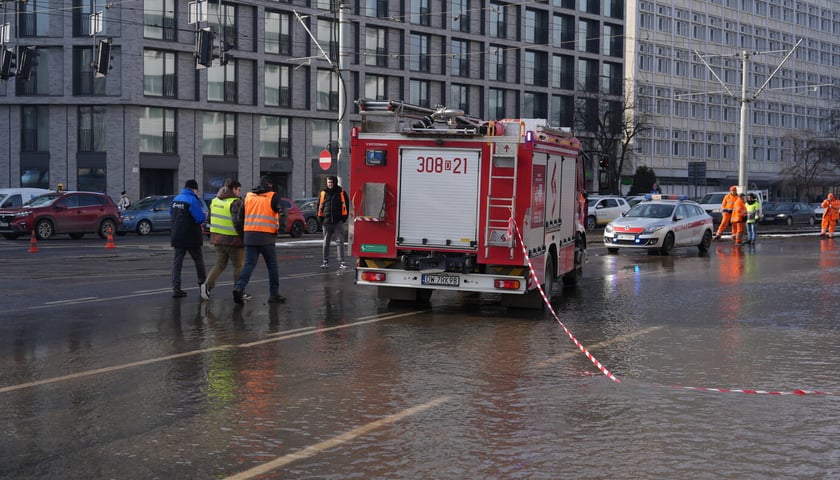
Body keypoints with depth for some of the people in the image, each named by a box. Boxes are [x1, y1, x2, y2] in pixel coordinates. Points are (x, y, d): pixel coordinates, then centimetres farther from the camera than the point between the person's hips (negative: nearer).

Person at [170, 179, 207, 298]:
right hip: (191, 238, -5)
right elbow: (200, 218, -19)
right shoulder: (192, 200, -15)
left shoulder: (175, 199, 7)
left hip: (177, 237, 5)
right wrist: (205, 216, 2)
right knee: (198, 259, 12)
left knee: (177, 261, 4)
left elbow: (171, 214, 17)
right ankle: (203, 283, 22)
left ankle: (176, 289, -3)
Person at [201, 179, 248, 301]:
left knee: (219, 264, 13)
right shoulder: (235, 203, -15)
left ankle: (207, 284, -8)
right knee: (238, 266, 8)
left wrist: (214, 236, 21)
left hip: (218, 238, 6)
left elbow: (210, 219, 15)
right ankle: (240, 292, 15)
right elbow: (238, 222, -22)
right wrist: (243, 236, -11)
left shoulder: (215, 201, 9)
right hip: (233, 240, -6)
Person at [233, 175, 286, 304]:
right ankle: (274, 294, 13)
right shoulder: (273, 197, 0)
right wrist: (280, 228, -9)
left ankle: (239, 287, -17)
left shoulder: (248, 196, 13)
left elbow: (240, 216, 12)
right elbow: (282, 212, -15)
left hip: (249, 236, 4)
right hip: (266, 237, -4)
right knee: (272, 266, 9)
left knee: (249, 264, 5)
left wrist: (242, 235, 17)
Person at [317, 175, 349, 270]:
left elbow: (345, 206, 3)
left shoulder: (341, 192, 0)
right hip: (326, 222, 2)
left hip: (338, 222, -2)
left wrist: (343, 218, -5)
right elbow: (320, 206, 12)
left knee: (340, 242, -6)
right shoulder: (323, 193, 7)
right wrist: (321, 219, 6)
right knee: (326, 242, 9)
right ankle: (325, 261, 18)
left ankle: (341, 262, -6)